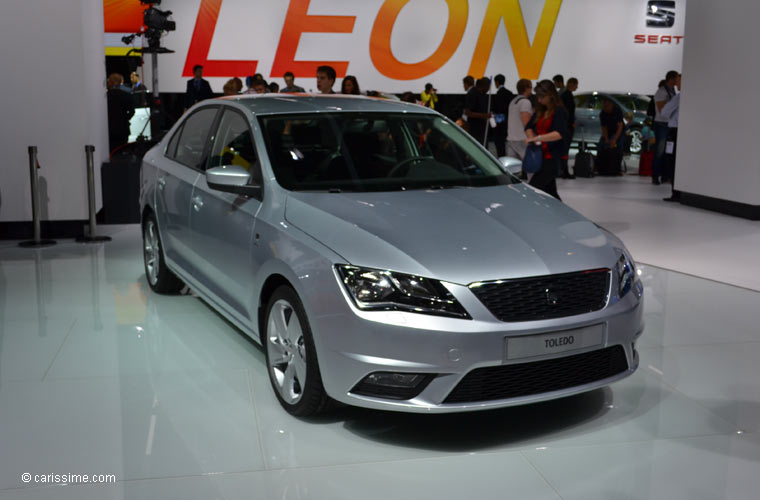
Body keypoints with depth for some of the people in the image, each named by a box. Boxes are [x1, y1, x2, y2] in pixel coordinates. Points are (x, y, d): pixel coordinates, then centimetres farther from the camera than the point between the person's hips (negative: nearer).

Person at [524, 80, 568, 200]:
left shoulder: (559, 112, -10)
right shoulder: (540, 111, 13)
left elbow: (560, 134, -25)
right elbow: (528, 127, 20)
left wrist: (538, 138, -33)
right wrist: (532, 138, -2)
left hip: (551, 158, -8)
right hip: (540, 156, 8)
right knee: (550, 191, 14)